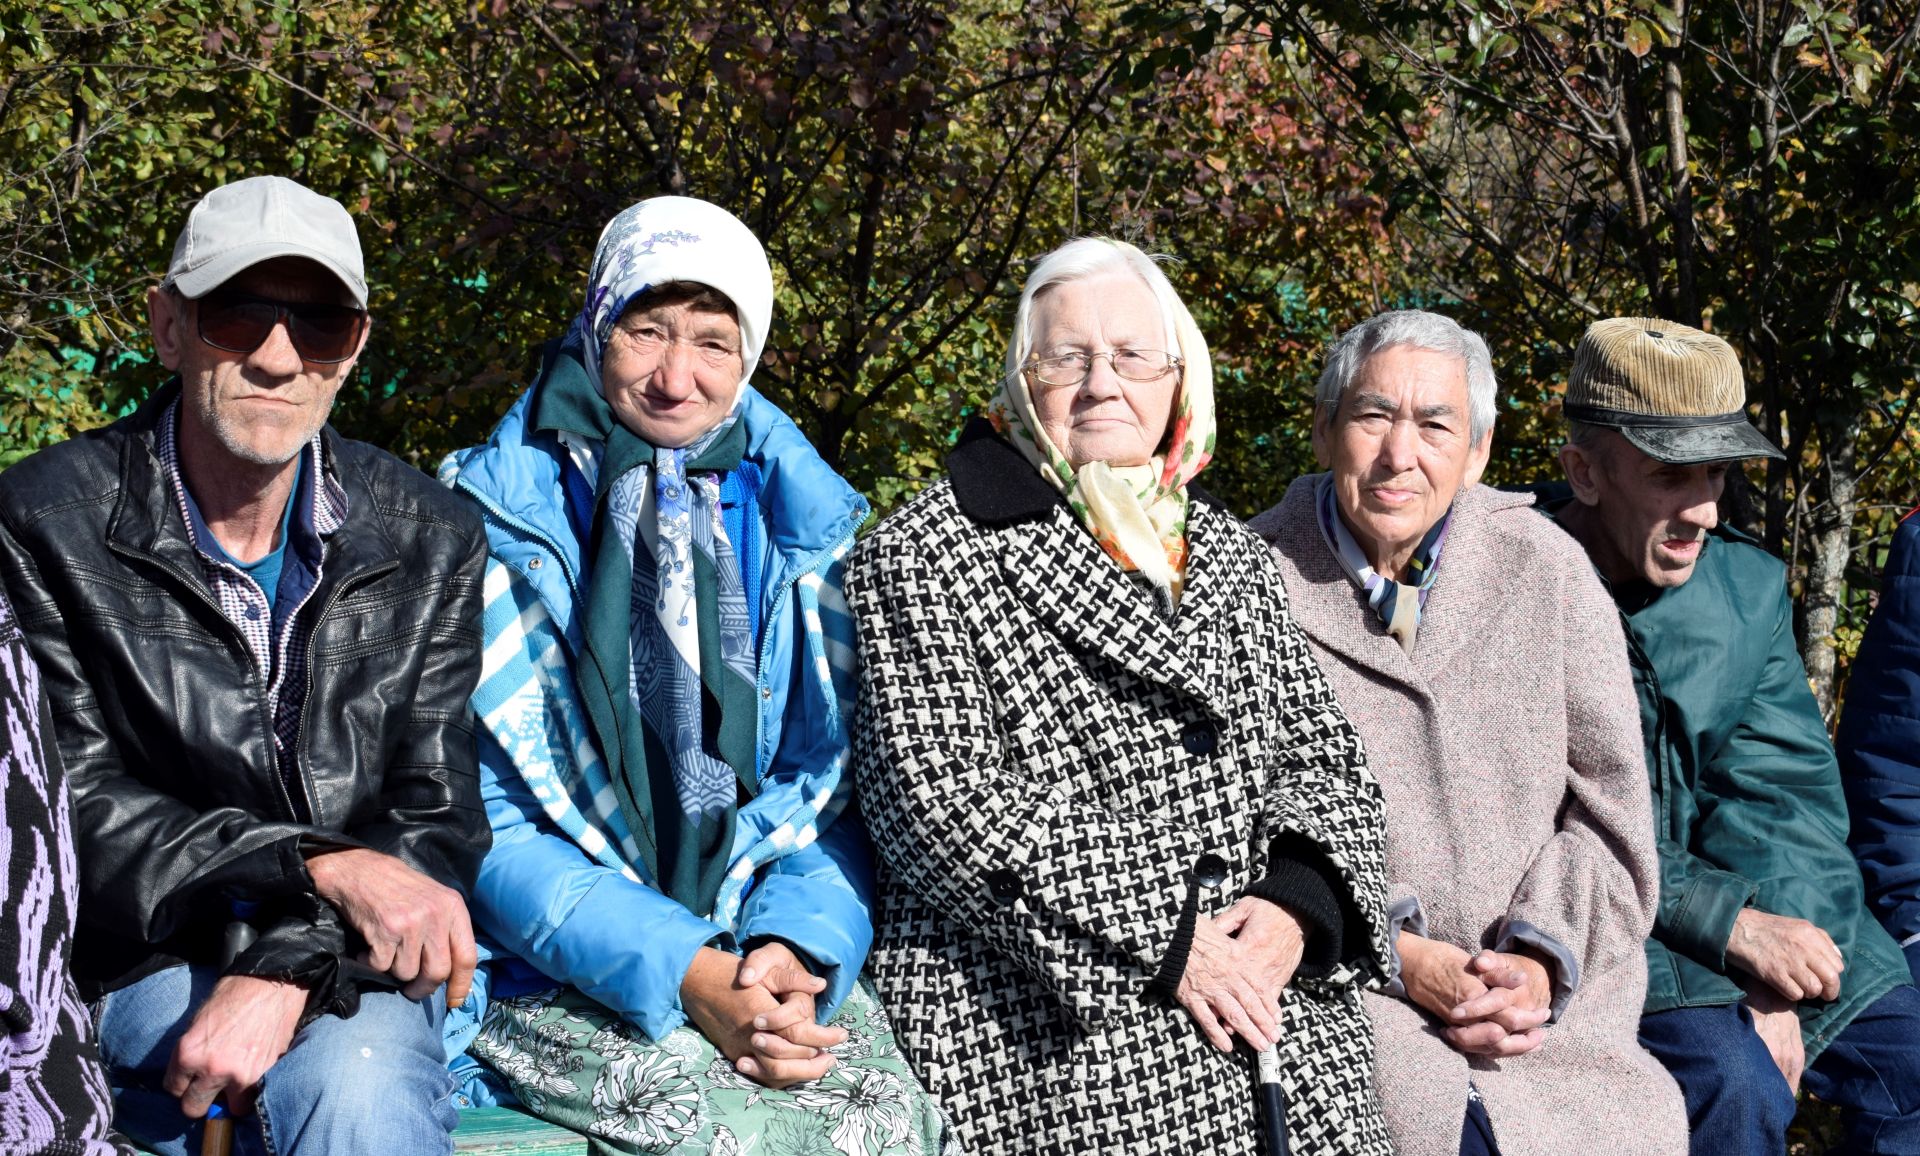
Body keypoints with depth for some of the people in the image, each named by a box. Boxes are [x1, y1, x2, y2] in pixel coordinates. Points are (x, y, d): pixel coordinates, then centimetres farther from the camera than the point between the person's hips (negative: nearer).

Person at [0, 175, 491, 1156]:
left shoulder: (431, 541, 2)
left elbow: (436, 817, -1)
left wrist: (290, 971, -19)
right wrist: (320, 867, -21)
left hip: (356, 965, 2)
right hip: (147, 960, -1)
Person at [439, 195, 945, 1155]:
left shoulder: (801, 527, 10)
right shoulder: (489, 525, -1)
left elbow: (839, 791, 10)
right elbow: (473, 820, -5)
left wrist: (798, 946, -11)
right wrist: (681, 972, -17)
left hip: (769, 950, 3)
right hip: (549, 968, -3)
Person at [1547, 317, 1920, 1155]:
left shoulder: (1750, 585, 7)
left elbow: (1784, 791, -1)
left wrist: (1776, 988, -15)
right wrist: (1729, 924, -23)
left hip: (1761, 914, 6)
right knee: (1732, 1082, -29)